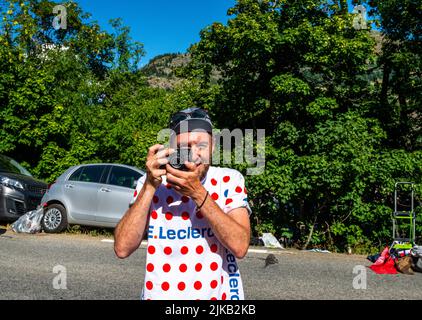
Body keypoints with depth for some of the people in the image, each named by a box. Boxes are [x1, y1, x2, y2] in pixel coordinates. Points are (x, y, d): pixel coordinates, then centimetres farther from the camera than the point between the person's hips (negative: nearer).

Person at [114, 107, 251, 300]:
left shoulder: (229, 180, -8)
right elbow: (122, 249, -16)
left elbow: (240, 246, -20)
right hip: (158, 294, 1)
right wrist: (150, 186, -23)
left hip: (216, 294, 0)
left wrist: (198, 192, -26)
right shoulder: (151, 182, -6)